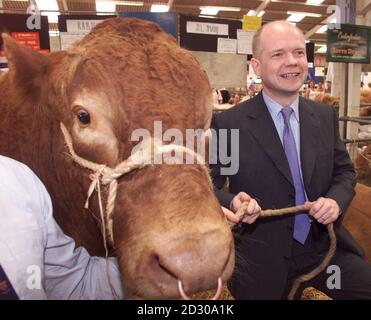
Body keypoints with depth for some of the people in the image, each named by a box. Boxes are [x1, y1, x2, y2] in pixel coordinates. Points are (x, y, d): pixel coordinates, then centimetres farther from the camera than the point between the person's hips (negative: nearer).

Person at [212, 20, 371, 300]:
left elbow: (344, 170, 11)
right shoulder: (227, 123, -12)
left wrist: (336, 200, -10)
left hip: (326, 245, 4)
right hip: (263, 257, -3)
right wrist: (232, 203, -28)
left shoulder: (326, 115, 3)